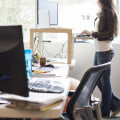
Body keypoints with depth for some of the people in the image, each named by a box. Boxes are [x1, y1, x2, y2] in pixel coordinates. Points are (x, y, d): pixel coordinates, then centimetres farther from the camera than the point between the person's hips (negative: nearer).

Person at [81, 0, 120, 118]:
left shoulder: (109, 12, -9)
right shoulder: (101, 13, 15)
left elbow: (110, 33, -15)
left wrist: (92, 33, -14)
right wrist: (89, 34, 6)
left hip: (105, 51, -9)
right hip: (98, 50, 9)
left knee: (104, 81, 0)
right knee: (98, 80, 12)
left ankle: (105, 112, 12)